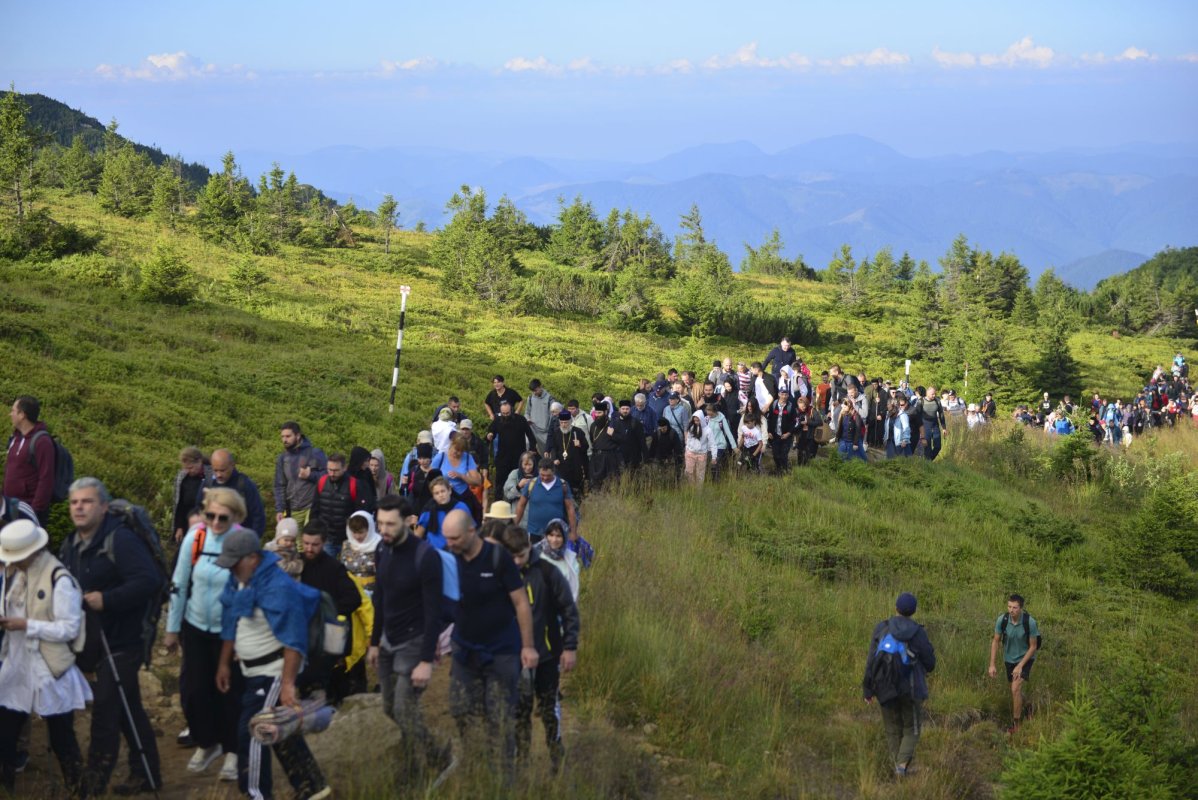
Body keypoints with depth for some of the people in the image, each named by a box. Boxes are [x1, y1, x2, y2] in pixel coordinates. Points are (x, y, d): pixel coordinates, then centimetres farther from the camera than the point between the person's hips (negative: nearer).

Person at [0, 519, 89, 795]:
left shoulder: (59, 579, -18)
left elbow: (70, 628, -19)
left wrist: (27, 625, -23)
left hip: (51, 673, -6)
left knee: (62, 740, 8)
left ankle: (77, 791, 25)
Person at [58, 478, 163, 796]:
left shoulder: (120, 539, -18)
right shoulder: (71, 544, 10)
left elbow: (150, 581, -28)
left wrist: (106, 600, -30)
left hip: (119, 642, -9)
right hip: (94, 641, 9)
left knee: (105, 712, -8)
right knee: (129, 711, 16)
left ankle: (94, 783, 2)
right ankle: (146, 775, 25)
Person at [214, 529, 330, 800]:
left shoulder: (276, 587, -25)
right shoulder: (238, 579, 2)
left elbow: (293, 641, -28)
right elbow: (230, 624, 15)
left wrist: (288, 684, -31)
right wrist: (224, 664, 19)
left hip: (274, 672, -9)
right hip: (253, 672, 9)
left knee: (251, 732, -7)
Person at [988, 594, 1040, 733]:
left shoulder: (1030, 622, -28)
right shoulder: (1002, 620, -20)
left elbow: (1033, 646, -16)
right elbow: (996, 641, -7)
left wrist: (1020, 666, -19)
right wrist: (992, 665, -9)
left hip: (1025, 659, -4)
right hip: (1009, 659, 4)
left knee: (1015, 689, -18)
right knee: (1016, 690, 19)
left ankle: (1016, 723, -5)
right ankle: (1020, 713, 48)